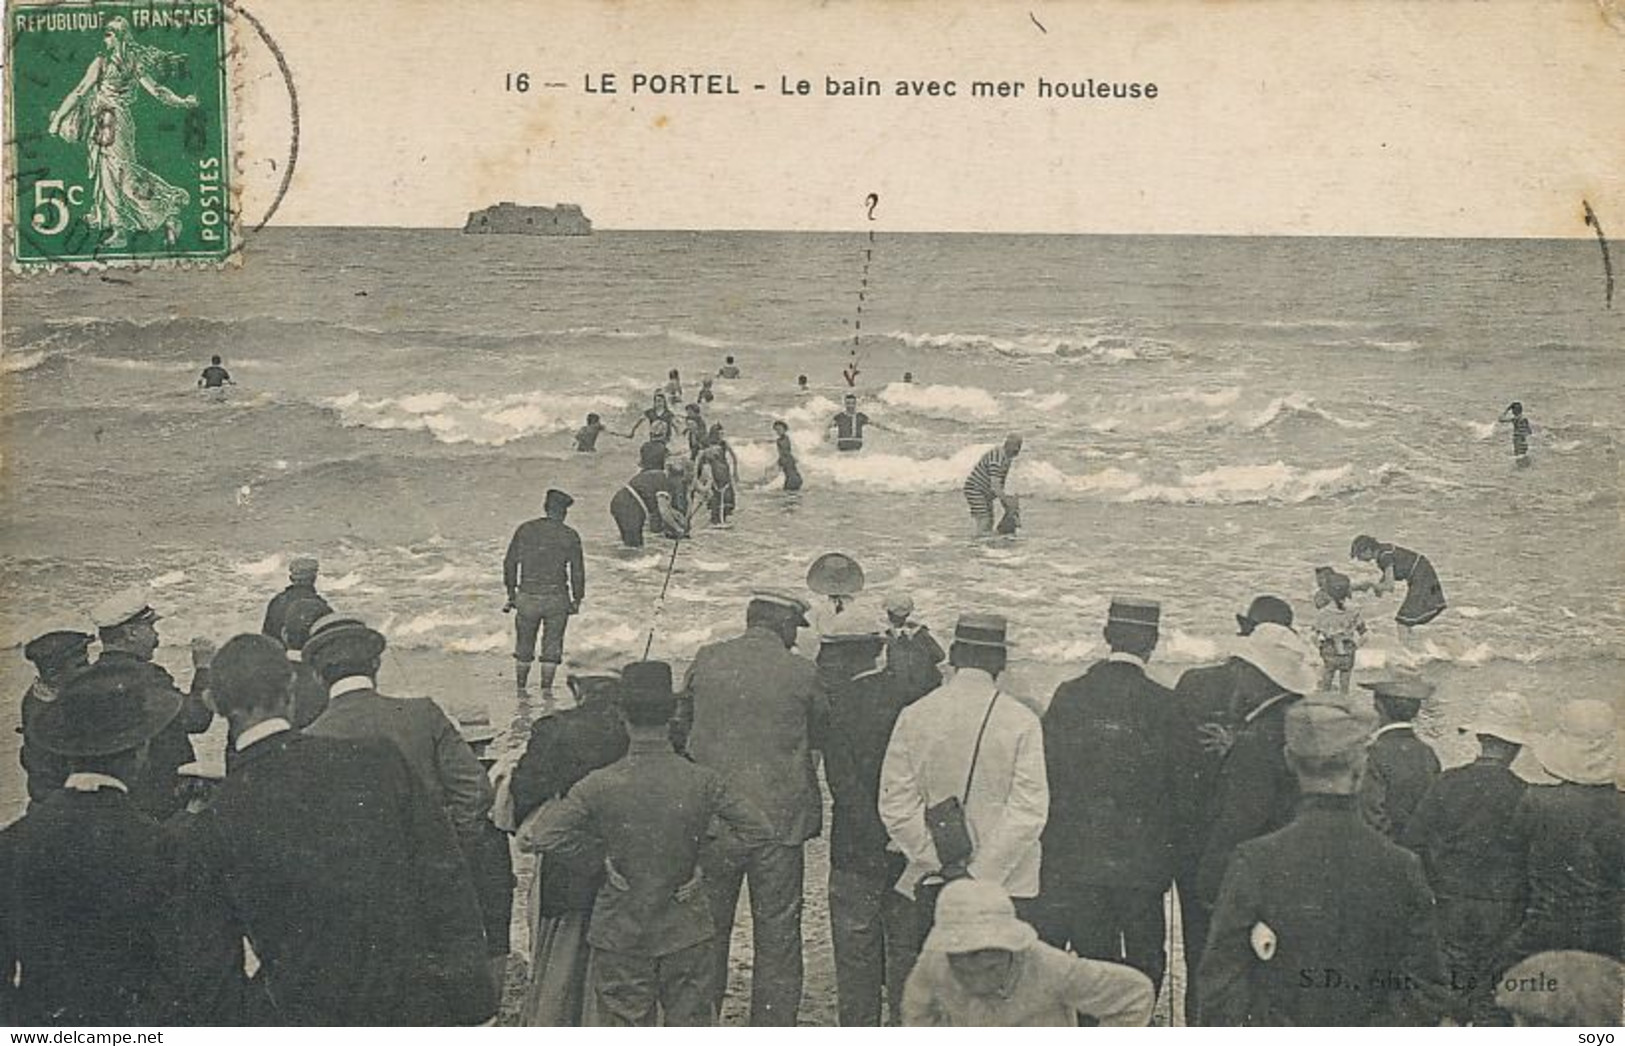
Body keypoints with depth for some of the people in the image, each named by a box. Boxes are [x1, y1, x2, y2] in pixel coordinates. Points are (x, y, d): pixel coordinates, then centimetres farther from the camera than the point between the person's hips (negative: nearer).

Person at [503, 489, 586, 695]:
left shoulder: (525, 529, 1)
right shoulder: (570, 536, -3)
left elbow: (510, 563, 3)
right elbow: (577, 571, -2)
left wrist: (511, 593, 12)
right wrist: (577, 599, 9)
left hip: (527, 597, 1)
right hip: (557, 599, -1)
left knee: (524, 647, 15)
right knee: (552, 646, 10)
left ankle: (520, 689, 21)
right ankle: (546, 690, 8)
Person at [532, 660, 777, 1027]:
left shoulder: (601, 785, -13)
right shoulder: (704, 781, -11)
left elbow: (547, 837, -12)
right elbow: (761, 834, -12)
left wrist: (602, 851, -1)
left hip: (619, 934, 0)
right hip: (687, 933, 1)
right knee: (691, 1025, 14)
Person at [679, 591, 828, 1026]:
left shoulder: (706, 661, -2)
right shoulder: (801, 673, -9)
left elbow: (682, 728, 8)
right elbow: (822, 735, 5)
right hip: (780, 820, -2)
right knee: (777, 933, 11)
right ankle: (773, 1028, 16)